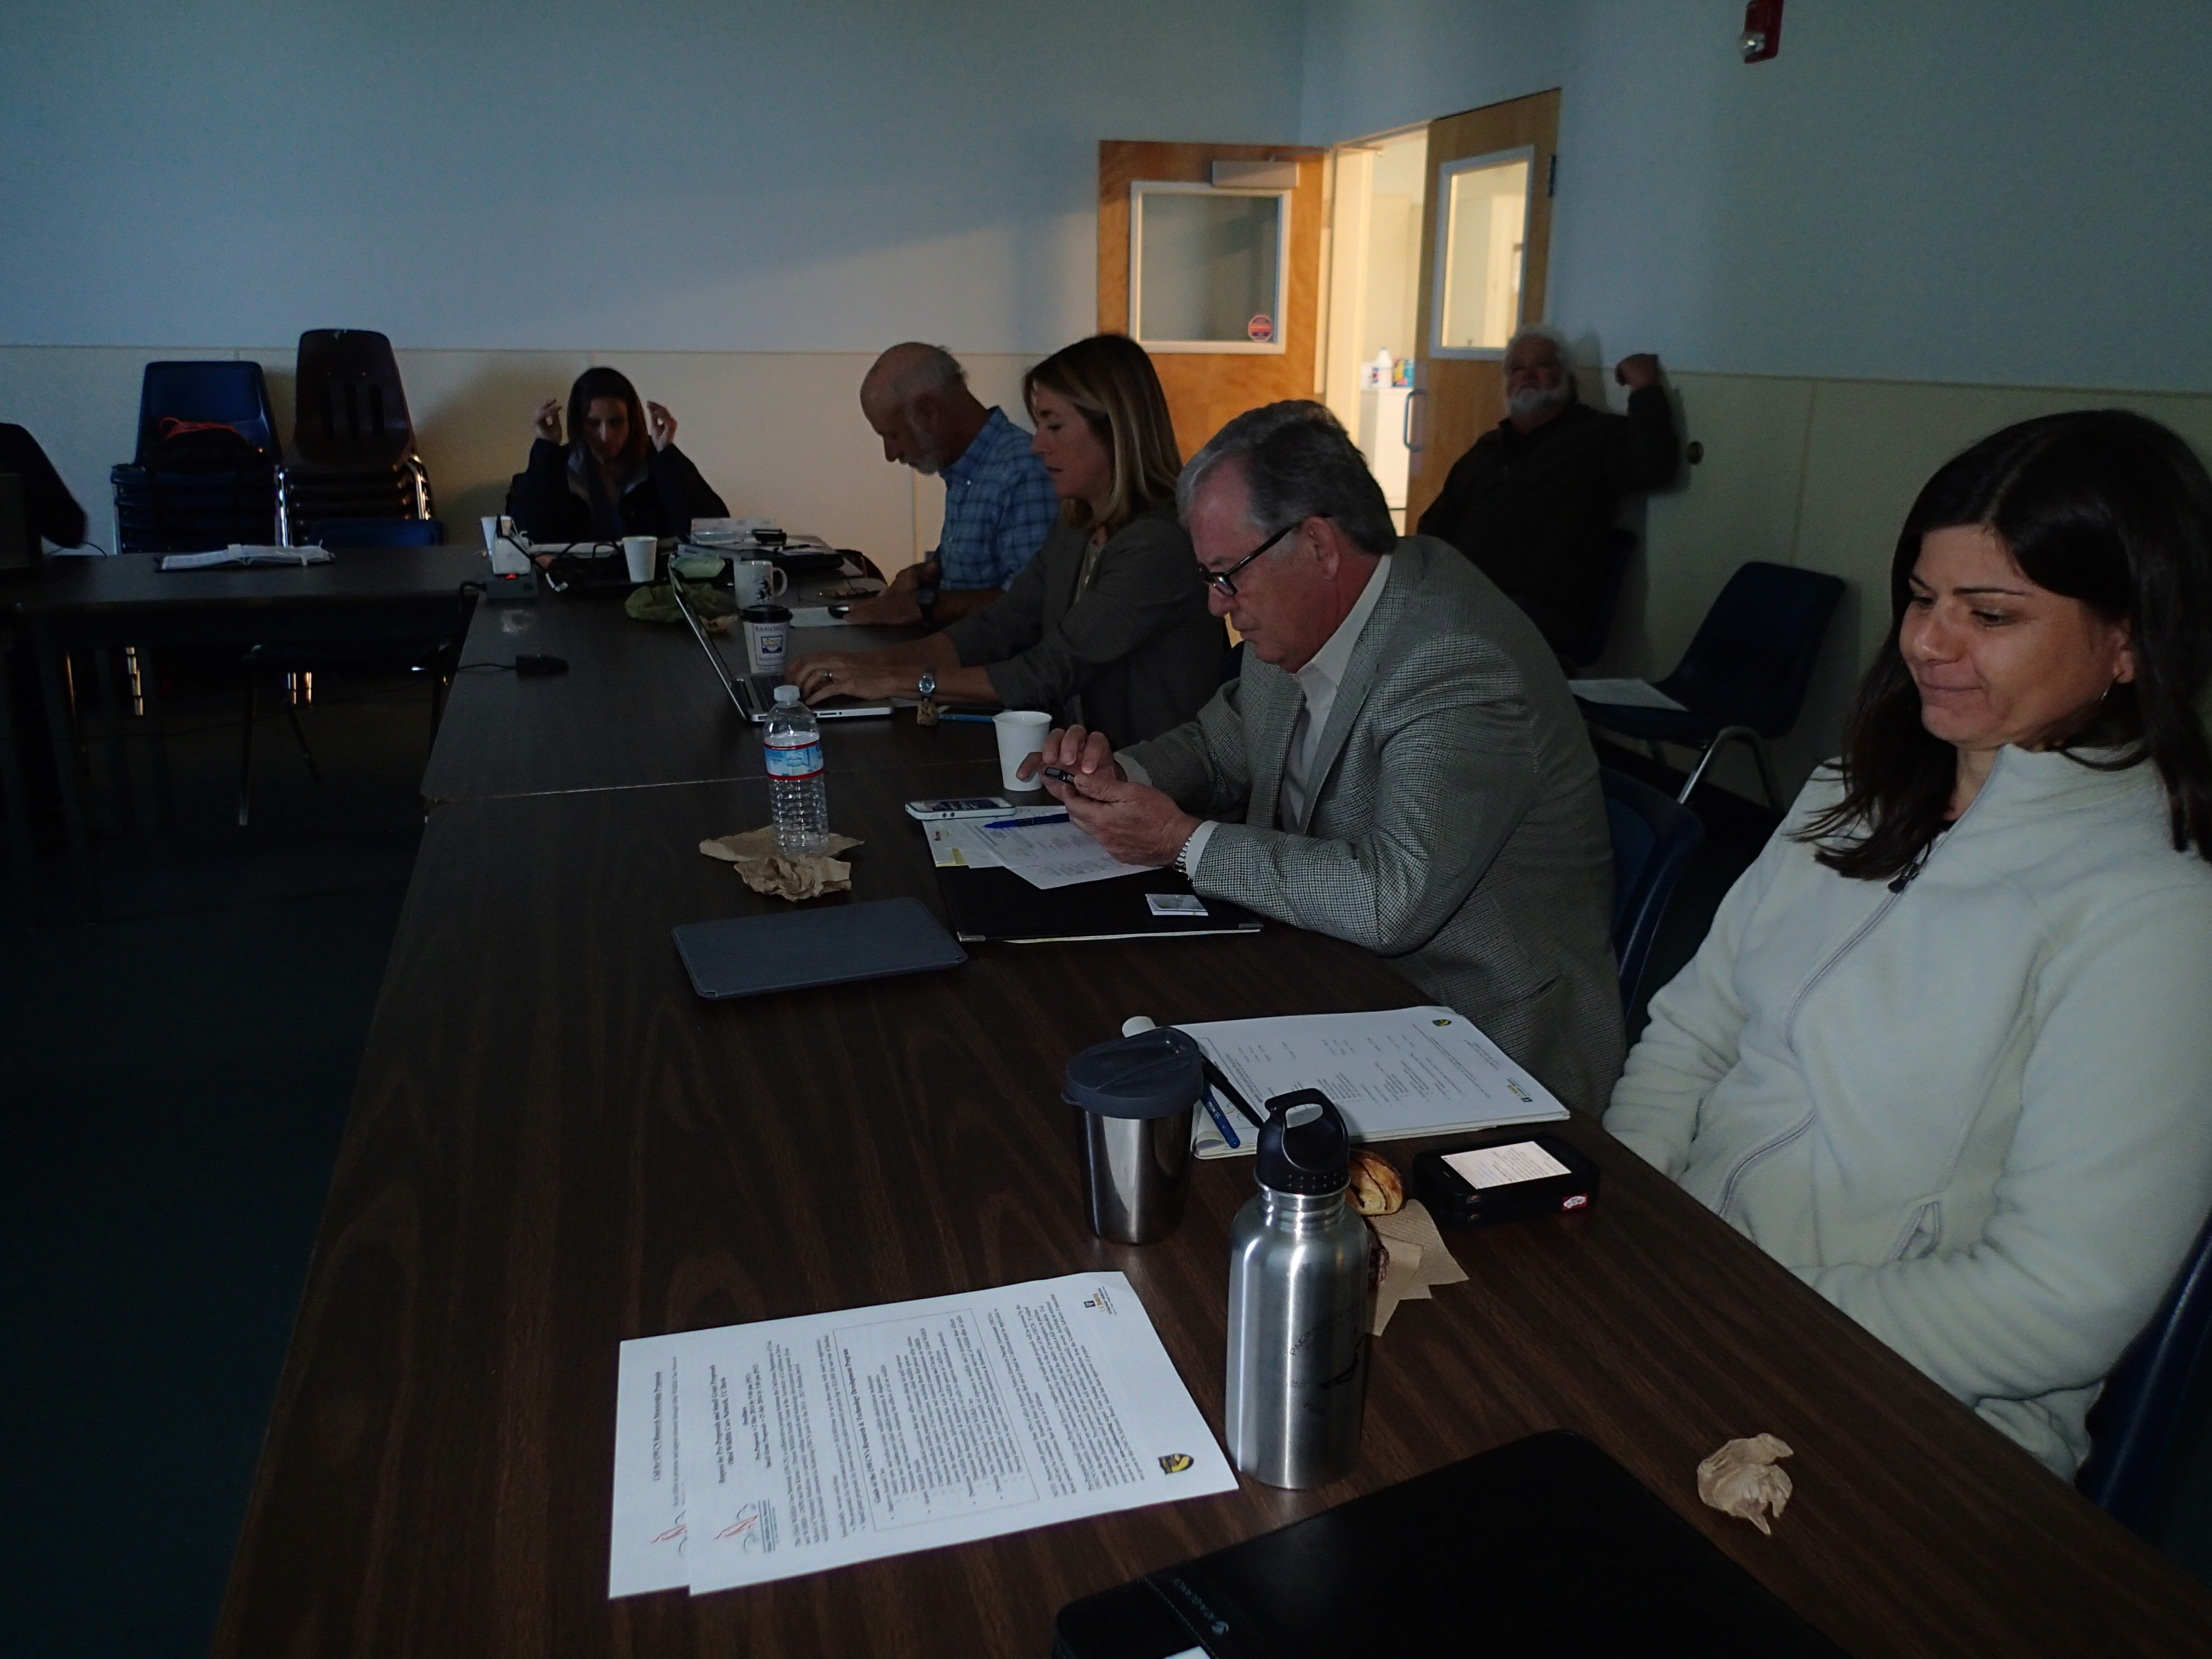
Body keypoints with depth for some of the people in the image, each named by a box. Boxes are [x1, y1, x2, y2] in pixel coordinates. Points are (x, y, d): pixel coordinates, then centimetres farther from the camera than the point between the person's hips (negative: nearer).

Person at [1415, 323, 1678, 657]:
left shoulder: (1597, 435, 11)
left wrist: (1644, 387, -5)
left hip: (1542, 610, -5)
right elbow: (1436, 526, 27)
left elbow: (1655, 467, -10)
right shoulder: (1486, 448, 28)